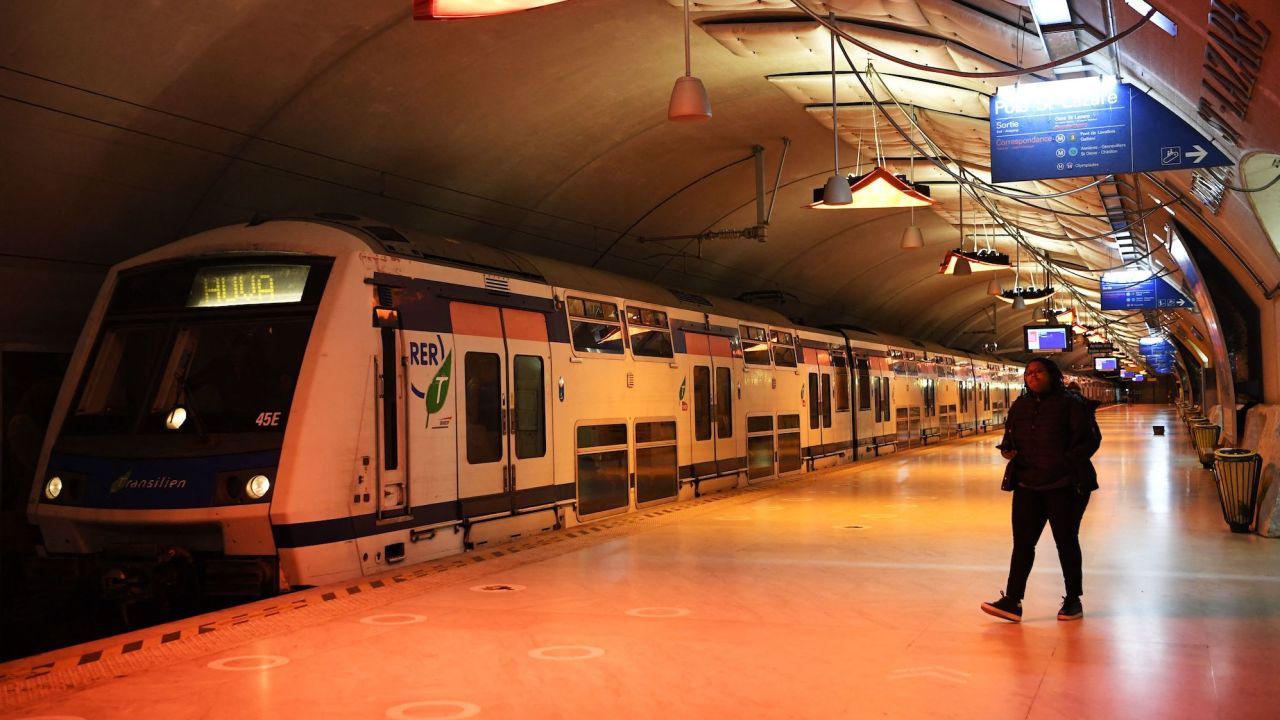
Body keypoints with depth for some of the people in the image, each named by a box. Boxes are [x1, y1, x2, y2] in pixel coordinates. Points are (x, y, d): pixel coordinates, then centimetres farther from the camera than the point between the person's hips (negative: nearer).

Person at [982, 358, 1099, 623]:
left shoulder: (1071, 403, -6)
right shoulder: (1020, 406, 11)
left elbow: (1091, 439, -8)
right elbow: (1010, 437, 20)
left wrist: (1068, 462, -18)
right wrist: (1007, 450, -3)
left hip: (1065, 485, -5)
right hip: (1027, 484, 5)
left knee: (1066, 541, 6)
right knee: (1022, 541, 1)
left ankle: (1073, 599, 21)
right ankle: (1012, 601, 1)